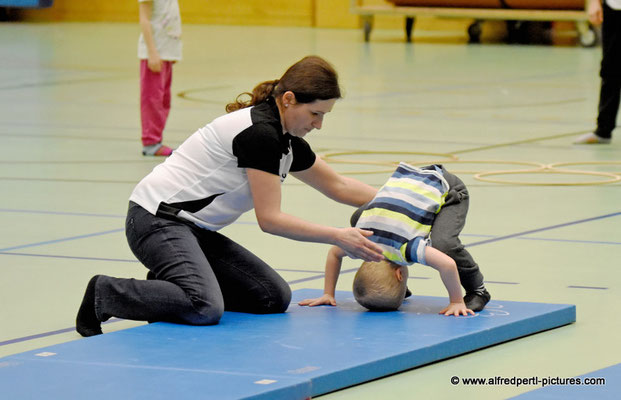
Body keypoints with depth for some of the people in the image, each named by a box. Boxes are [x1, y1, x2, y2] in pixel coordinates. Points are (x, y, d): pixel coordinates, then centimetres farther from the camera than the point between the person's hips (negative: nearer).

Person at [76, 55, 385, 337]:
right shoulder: (260, 133, -19)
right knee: (205, 308, -33)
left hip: (195, 229, 10)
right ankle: (103, 293, -11)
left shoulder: (287, 142, 10)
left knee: (275, 297, -2)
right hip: (157, 218, -10)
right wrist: (338, 237, -14)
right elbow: (270, 219, -17)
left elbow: (338, 186, 24)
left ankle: (169, 287, 8)